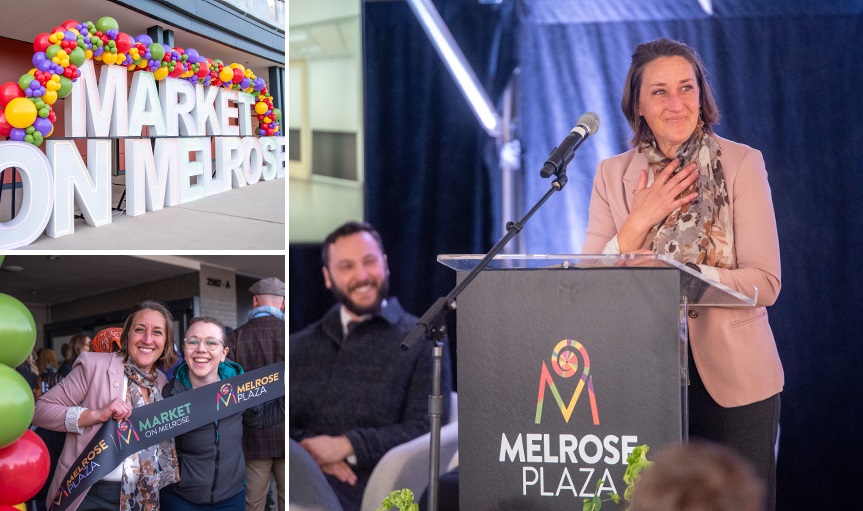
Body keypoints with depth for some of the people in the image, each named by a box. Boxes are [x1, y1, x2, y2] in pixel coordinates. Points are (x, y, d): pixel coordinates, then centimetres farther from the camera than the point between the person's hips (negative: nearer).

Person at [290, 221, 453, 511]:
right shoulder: (299, 346, 22)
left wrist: (346, 446, -12)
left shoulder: (422, 341, 9)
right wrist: (305, 448, -10)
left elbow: (425, 430, -1)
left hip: (363, 484, -5)